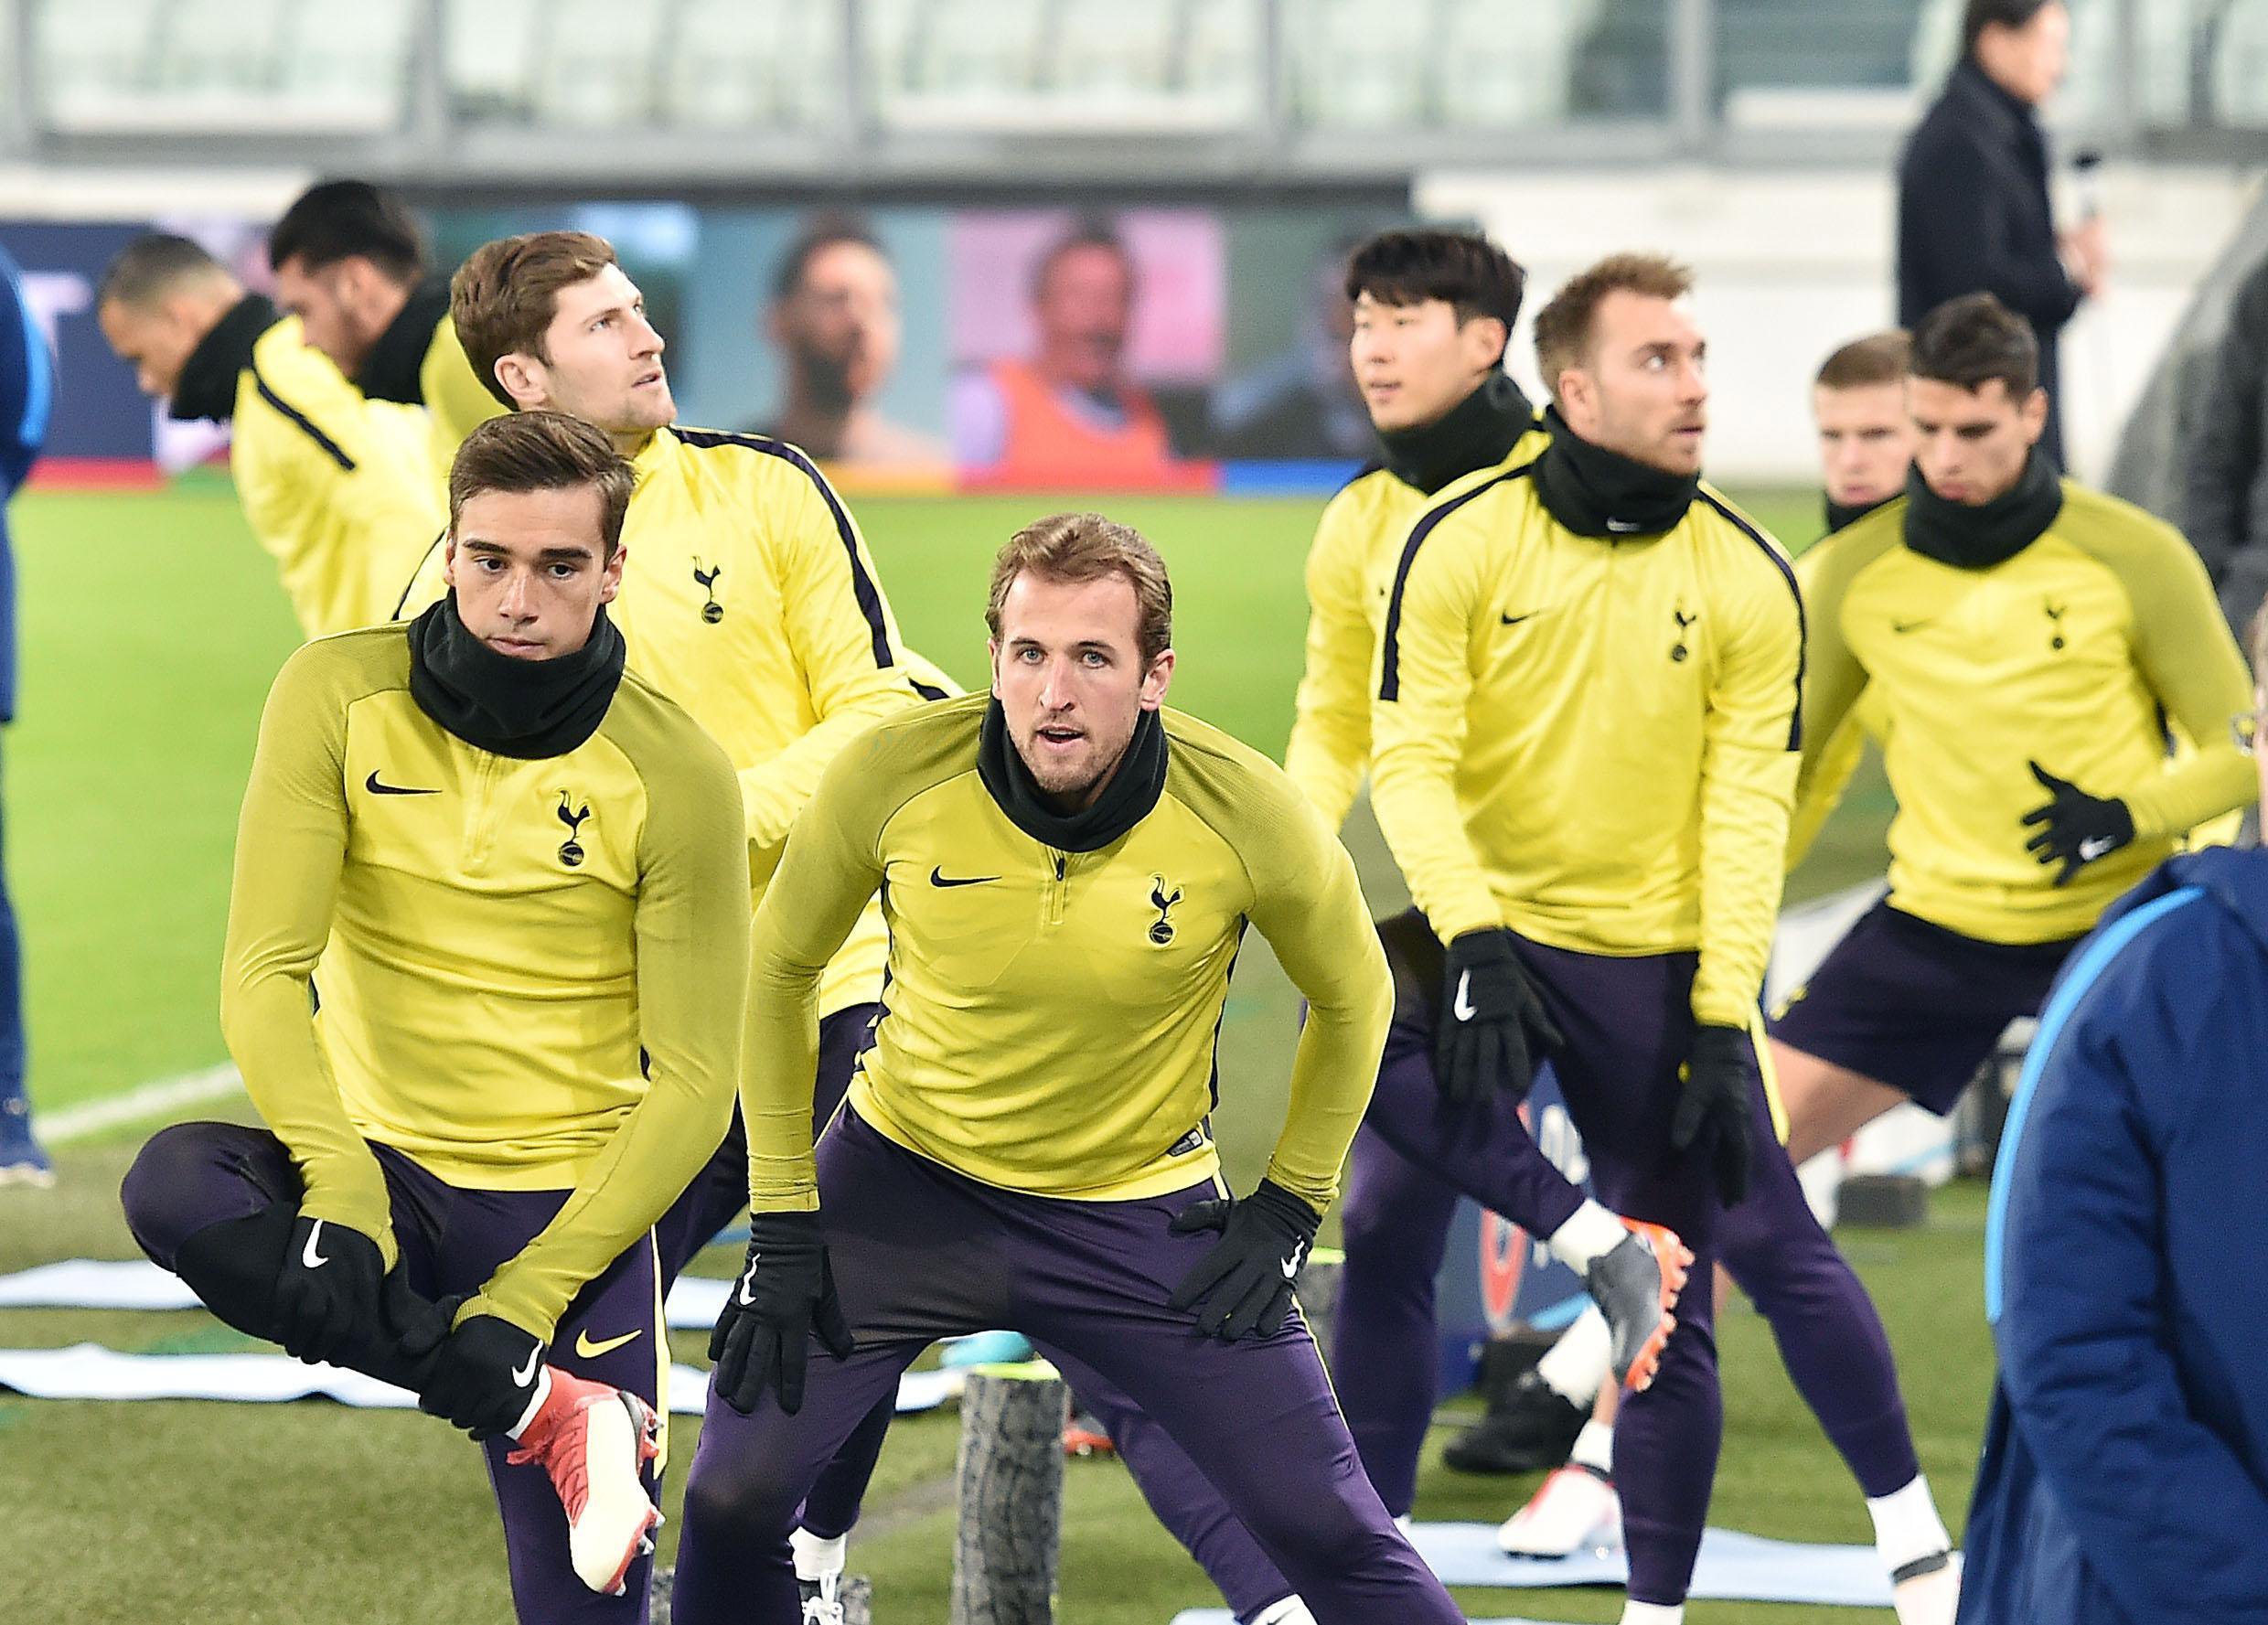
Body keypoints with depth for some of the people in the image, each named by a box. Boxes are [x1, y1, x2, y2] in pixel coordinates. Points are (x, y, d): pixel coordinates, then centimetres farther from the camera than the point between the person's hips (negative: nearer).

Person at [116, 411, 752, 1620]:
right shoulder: (340, 696, -5)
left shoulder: (675, 777, -9)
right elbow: (264, 973, -11)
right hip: (381, 1172, 2)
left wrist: (531, 1291, -17)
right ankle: (555, 1415, -30)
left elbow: (693, 1079, -7)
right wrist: (338, 1181, -28)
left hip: (572, 1205, -2)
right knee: (174, 1185, -32)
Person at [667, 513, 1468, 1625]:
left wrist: (1290, 1207, 0)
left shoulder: (1248, 814, -21)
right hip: (906, 1183, 1)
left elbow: (1351, 997, 1)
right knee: (731, 1500, -4)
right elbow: (780, 968, -2)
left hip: (1142, 1207, -1)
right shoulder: (893, 777, -21)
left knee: (1329, 1530, -6)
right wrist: (782, 1222, -3)